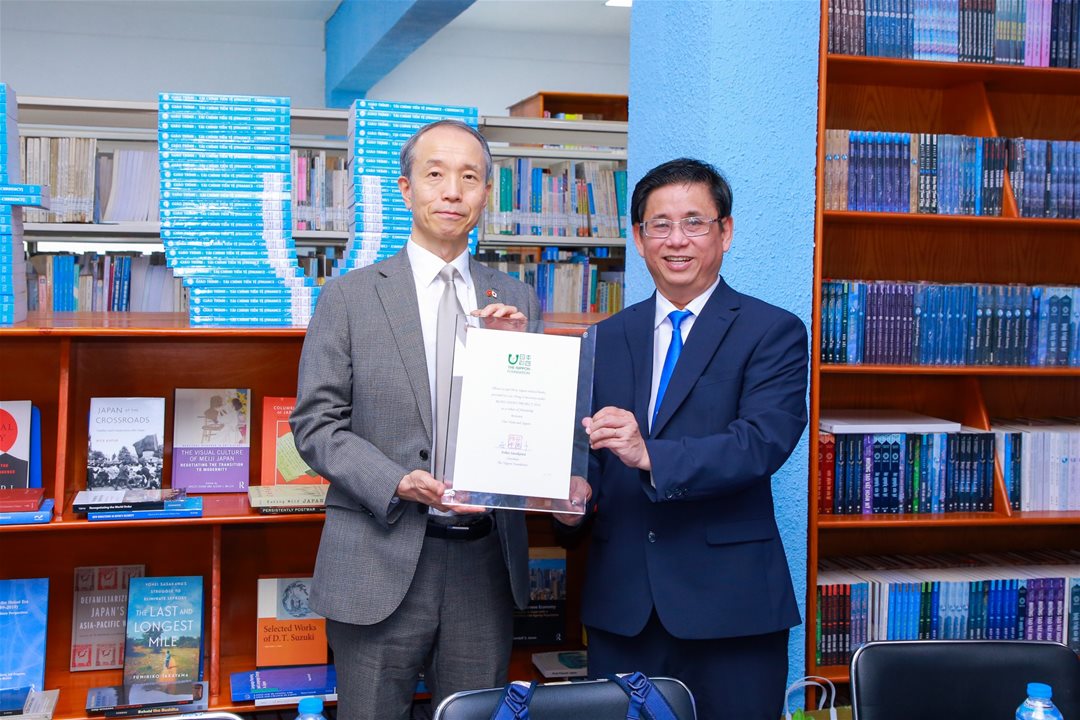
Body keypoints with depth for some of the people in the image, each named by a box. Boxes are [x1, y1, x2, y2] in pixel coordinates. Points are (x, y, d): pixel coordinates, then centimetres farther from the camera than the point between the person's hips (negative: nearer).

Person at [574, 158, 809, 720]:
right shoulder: (608, 337, 12)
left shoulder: (773, 332, -2)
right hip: (620, 602, 4)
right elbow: (590, 443, 12)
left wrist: (650, 456, -28)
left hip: (729, 603, -3)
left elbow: (765, 441, -16)